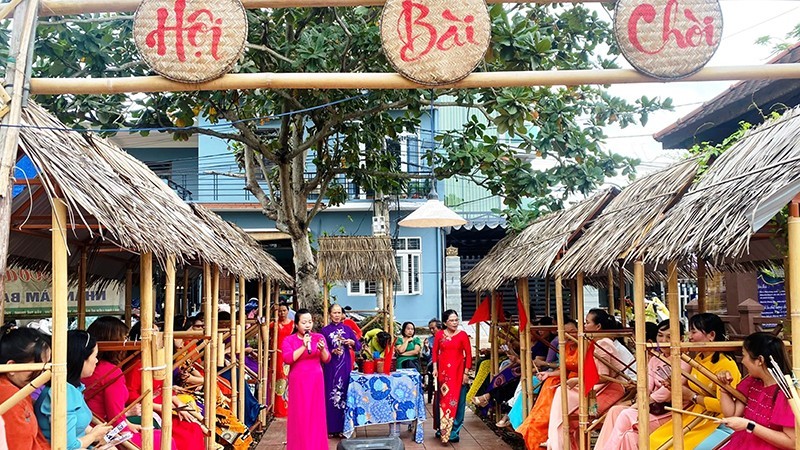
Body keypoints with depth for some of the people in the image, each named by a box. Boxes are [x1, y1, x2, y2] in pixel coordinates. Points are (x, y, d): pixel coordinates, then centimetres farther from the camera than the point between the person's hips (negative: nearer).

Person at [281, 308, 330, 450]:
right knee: (299, 414, -1)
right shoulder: (289, 340, -1)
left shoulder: (319, 337, 5)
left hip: (316, 381, 2)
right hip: (298, 382, -2)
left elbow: (327, 359, -1)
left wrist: (322, 349, -22)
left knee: (315, 413, 2)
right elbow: (287, 359, -16)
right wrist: (304, 347, -22)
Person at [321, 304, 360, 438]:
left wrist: (352, 342, -13)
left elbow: (359, 346, 7)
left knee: (344, 394, 2)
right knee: (330, 394, -2)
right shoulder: (325, 330, 2)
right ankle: (330, 427, 4)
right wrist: (332, 351, -17)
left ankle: (342, 427, 9)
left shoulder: (347, 329, 7)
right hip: (331, 366, -2)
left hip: (345, 366, 2)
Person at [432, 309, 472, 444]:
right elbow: (435, 352, 7)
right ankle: (443, 429, 21)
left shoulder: (463, 335, -2)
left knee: (457, 400, -1)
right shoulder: (439, 335, 4)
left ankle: (454, 431, 5)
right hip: (443, 371, 2)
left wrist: (466, 372, -6)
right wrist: (435, 368, -2)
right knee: (442, 400, 8)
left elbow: (468, 354, -2)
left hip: (458, 371, -2)